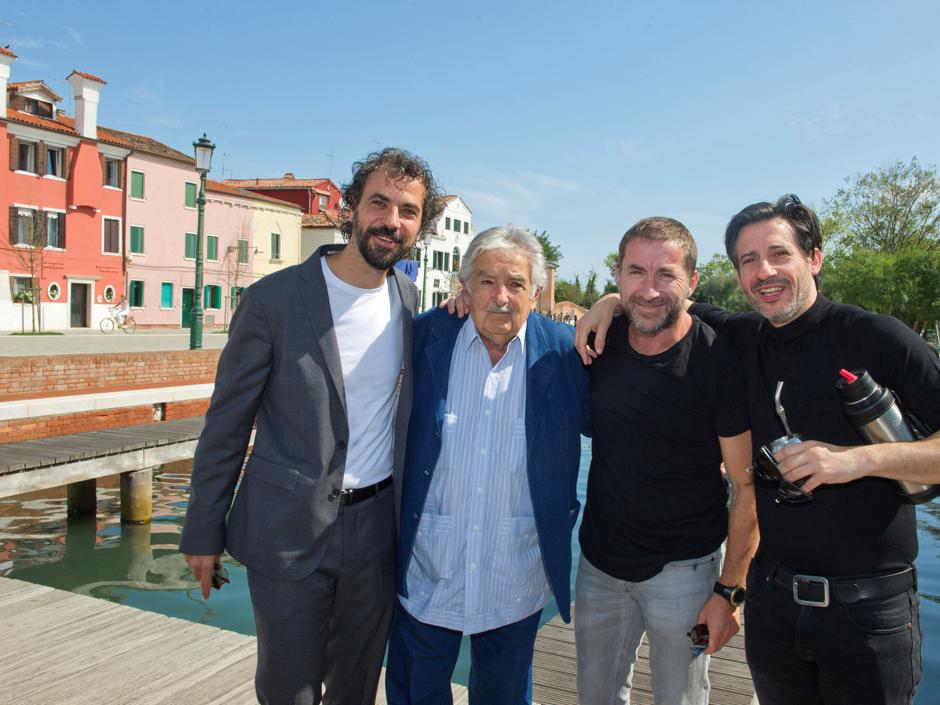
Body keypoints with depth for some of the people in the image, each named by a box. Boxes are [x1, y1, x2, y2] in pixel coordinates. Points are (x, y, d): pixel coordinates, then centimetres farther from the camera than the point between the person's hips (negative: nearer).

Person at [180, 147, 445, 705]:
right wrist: (203, 533, -3)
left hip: (376, 528, 4)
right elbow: (227, 423, -6)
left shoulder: (410, 297, 1)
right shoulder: (274, 298, -13)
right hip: (289, 531, -3)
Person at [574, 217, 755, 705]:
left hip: (681, 570, -4)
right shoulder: (600, 342, -7)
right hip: (599, 561, 4)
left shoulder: (721, 362, -18)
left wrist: (729, 590, -12)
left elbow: (747, 486, -12)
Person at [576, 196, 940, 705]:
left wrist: (860, 458, -24)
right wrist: (615, 300, -2)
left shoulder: (876, 337, -10)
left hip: (868, 605, -4)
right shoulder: (742, 341, 3)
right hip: (771, 596, 4)